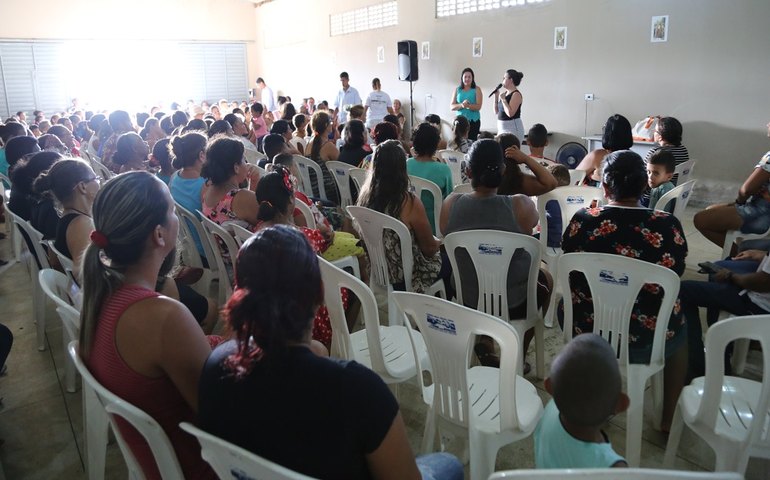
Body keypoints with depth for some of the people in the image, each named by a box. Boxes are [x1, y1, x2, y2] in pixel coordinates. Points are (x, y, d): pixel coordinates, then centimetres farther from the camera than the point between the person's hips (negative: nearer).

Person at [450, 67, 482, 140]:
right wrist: (461, 105, -17)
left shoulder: (477, 90, 2)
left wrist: (468, 105, -25)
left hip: (473, 121, -2)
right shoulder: (457, 90, 9)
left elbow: (478, 107, -7)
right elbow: (452, 107, 2)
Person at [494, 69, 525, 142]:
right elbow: (496, 111, 16)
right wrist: (496, 96, 6)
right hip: (502, 127, 9)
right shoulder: (505, 93, 12)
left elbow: (510, 113, -22)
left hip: (513, 128, -9)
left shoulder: (516, 94, -11)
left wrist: (503, 99, -14)